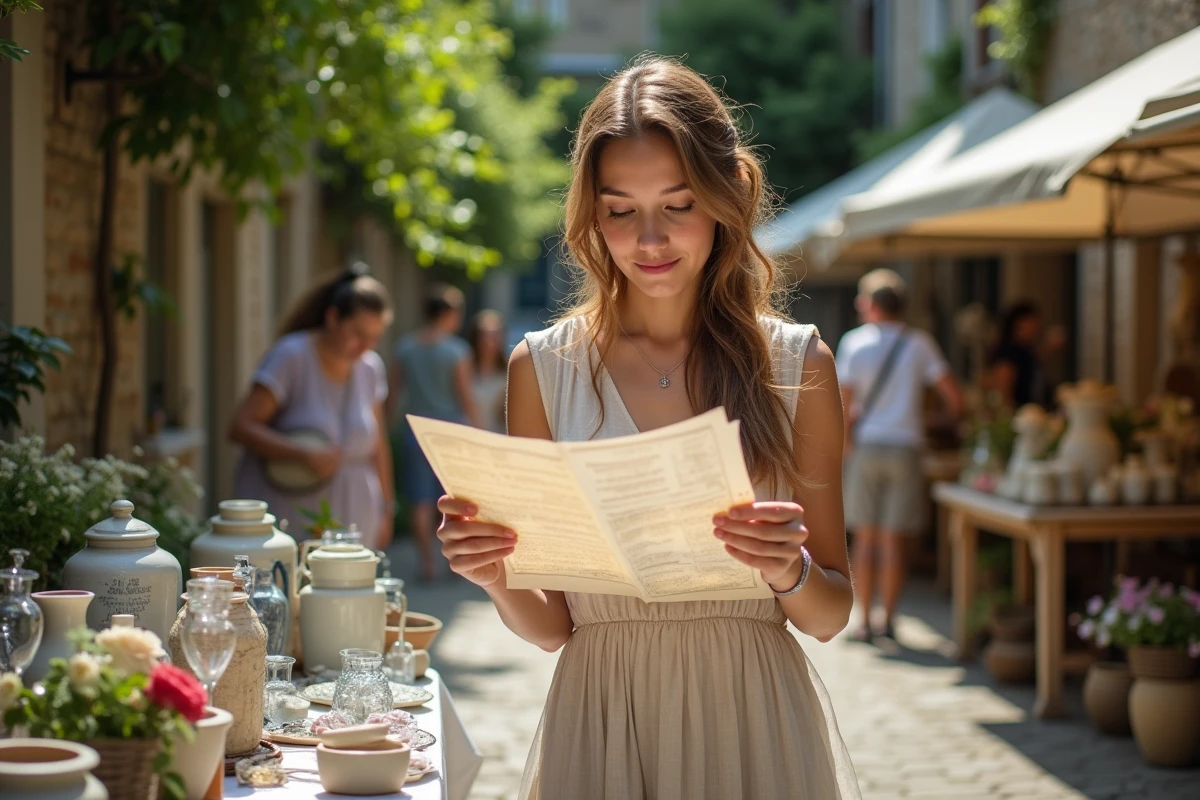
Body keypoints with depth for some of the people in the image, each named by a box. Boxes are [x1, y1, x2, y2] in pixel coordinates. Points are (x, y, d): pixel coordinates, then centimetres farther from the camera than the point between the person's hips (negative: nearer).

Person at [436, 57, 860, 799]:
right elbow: (549, 624, 3)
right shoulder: (544, 366, 0)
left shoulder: (797, 363, -1)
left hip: (754, 722, 0)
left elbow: (831, 614, 2)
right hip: (601, 719, 0)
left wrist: (790, 571, -18)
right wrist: (497, 577, -17)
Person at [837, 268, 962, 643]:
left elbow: (845, 403, -4)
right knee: (893, 539, 4)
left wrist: (847, 442, 7)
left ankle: (865, 621, 6)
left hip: (866, 446, 0)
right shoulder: (919, 343, 1)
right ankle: (888, 620, 5)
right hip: (905, 447, 0)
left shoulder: (854, 342, -1)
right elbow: (953, 395, -2)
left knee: (865, 538, 5)